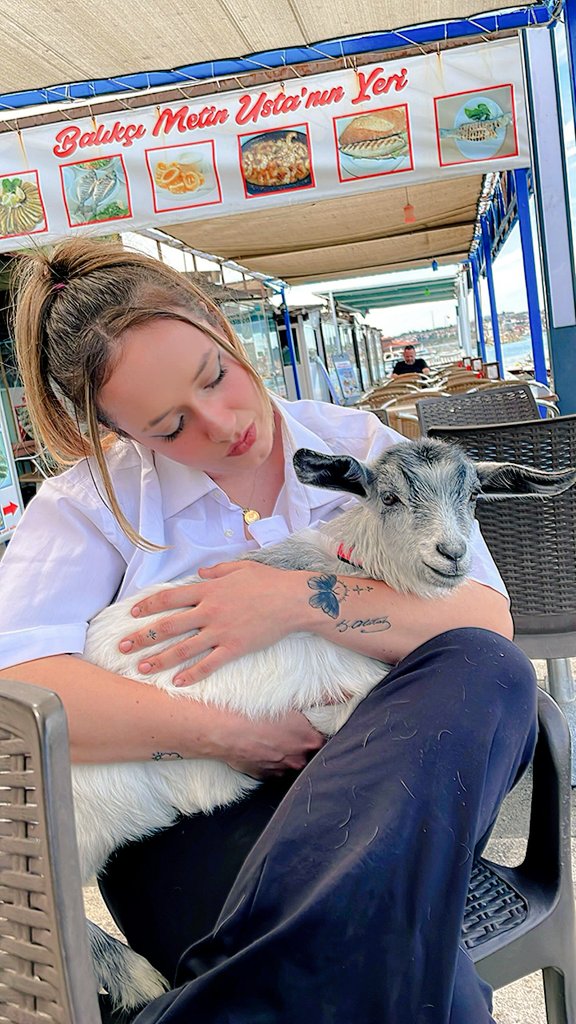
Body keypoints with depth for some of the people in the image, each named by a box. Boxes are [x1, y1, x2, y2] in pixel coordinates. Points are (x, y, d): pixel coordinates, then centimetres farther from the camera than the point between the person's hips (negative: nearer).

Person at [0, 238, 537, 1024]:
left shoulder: (361, 448, 9)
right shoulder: (92, 502, 5)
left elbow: (488, 630, -3)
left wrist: (303, 602, -17)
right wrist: (237, 735, -18)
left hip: (374, 777, 5)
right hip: (196, 811, -4)